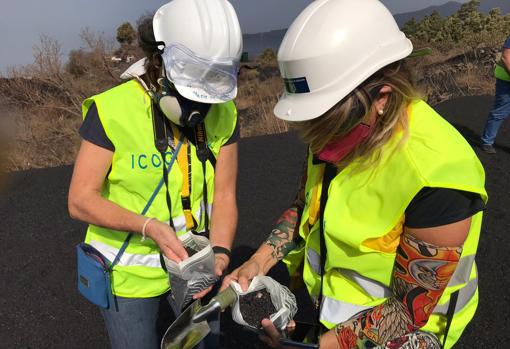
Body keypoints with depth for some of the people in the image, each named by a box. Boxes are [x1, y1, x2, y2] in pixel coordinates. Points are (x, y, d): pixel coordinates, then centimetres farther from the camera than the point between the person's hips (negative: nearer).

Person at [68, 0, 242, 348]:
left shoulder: (223, 114, -10)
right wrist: (150, 226, -29)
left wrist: (220, 255, -24)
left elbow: (224, 196, -9)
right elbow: (81, 200, -16)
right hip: (130, 271, -3)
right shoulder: (114, 110, -21)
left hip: (189, 263, 4)